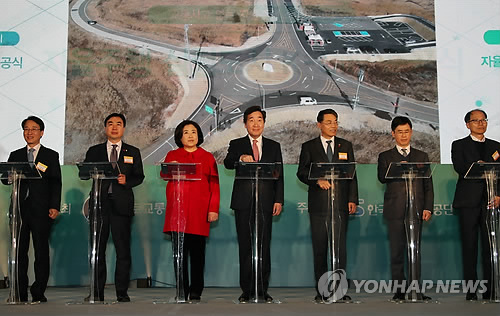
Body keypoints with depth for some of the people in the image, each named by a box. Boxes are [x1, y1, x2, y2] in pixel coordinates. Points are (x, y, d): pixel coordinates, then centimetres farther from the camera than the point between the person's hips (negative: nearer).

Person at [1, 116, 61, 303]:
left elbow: (56, 183, 5)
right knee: (19, 252, 2)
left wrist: (54, 207, -6)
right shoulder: (15, 155, 17)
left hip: (41, 210, -2)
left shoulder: (51, 156, 10)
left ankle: (38, 292, 4)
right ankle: (20, 293, 8)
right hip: (19, 209, 2)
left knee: (41, 252, -2)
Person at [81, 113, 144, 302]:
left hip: (122, 204, -1)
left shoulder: (133, 152, 14)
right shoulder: (94, 151, 15)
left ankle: (122, 292, 5)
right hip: (99, 203, 1)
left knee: (123, 250, -2)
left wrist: (126, 180, -10)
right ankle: (97, 292, 10)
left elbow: (139, 177, 10)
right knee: (97, 249, 2)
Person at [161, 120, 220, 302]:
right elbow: (163, 174, -1)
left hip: (199, 211, 0)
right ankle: (182, 292, 7)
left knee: (197, 252, 0)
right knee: (179, 251, 0)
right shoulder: (172, 155, 15)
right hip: (177, 210, 0)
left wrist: (214, 209, -1)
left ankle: (196, 292, 9)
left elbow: (214, 184, 8)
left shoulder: (207, 157, 13)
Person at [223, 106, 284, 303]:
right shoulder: (236, 145, 9)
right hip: (243, 202, -1)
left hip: (265, 202, 1)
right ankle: (247, 290, 9)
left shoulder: (274, 146, 13)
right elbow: (227, 164, -9)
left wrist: (278, 200, 1)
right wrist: (241, 158, -30)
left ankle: (262, 290, 8)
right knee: (245, 246, 2)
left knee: (264, 246, 1)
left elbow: (279, 175, 10)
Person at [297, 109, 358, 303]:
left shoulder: (346, 146, 13)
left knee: (340, 247, -3)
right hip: (318, 204, -1)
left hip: (340, 204, 1)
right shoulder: (309, 147, 9)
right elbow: (301, 173, 2)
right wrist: (317, 180, -16)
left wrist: (352, 199, 0)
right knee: (319, 249, 3)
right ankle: (321, 291, 9)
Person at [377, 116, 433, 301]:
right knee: (397, 251, 1)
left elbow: (428, 185, 12)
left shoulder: (422, 156, 16)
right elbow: (382, 178, -5)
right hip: (395, 210, -1)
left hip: (416, 209, 1)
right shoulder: (385, 157, 11)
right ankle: (399, 290, 6)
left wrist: (428, 208, 2)